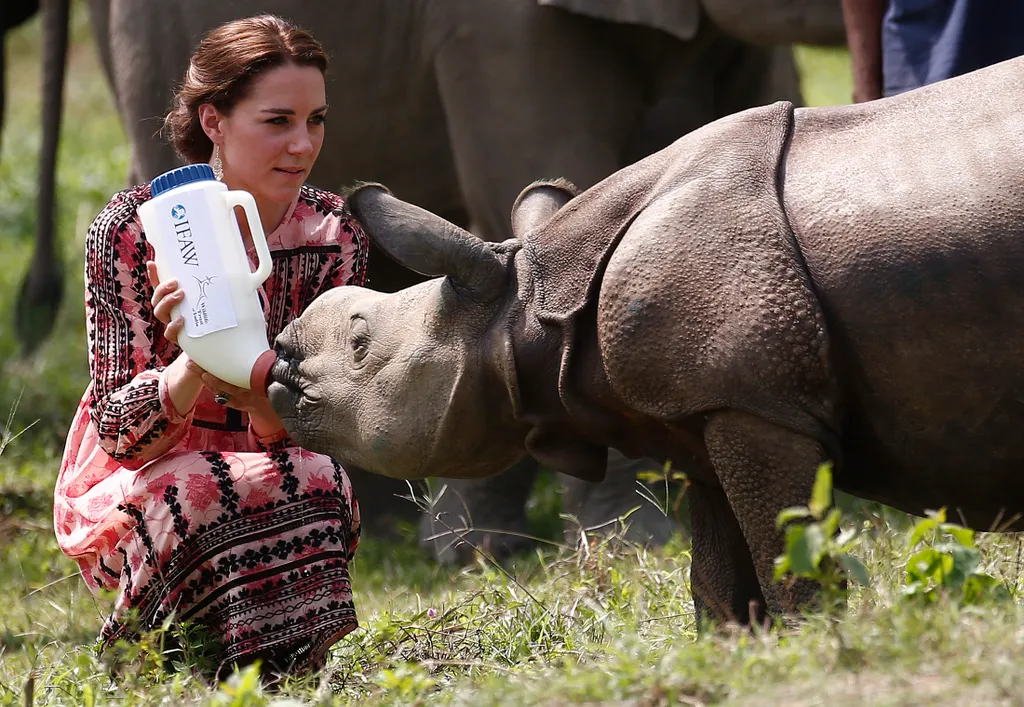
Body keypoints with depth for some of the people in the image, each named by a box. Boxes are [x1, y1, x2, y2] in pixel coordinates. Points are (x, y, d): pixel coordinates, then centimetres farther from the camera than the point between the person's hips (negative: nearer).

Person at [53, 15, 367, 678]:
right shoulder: (131, 229, -16)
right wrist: (194, 364, -40)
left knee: (318, 482, -30)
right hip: (128, 493, -3)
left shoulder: (335, 236, -7)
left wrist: (258, 386, -37)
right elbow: (122, 431, -18)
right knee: (208, 496, -35)